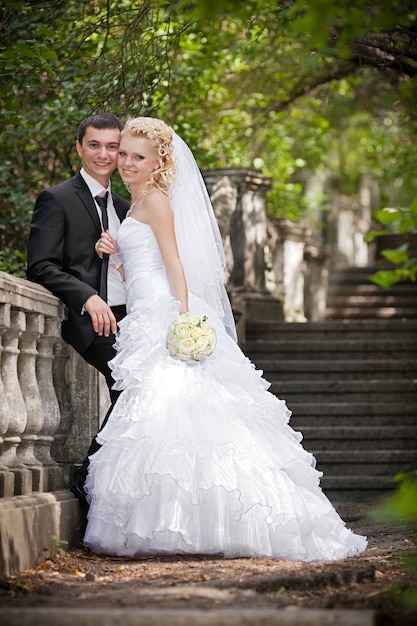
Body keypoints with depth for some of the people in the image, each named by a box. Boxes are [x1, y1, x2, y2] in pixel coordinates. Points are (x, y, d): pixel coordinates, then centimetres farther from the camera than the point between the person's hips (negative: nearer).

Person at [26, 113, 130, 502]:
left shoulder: (123, 208, 24)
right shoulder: (57, 200, 2)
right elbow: (41, 267, -8)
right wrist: (89, 298, -21)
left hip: (128, 319, 7)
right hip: (88, 321, -7)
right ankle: (90, 479, -17)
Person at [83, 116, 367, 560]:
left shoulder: (155, 200, -2)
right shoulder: (138, 207, 24)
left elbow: (174, 264, -11)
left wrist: (183, 316, -20)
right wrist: (116, 256, 9)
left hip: (165, 319, -9)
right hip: (148, 324, 9)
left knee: (167, 414, -16)